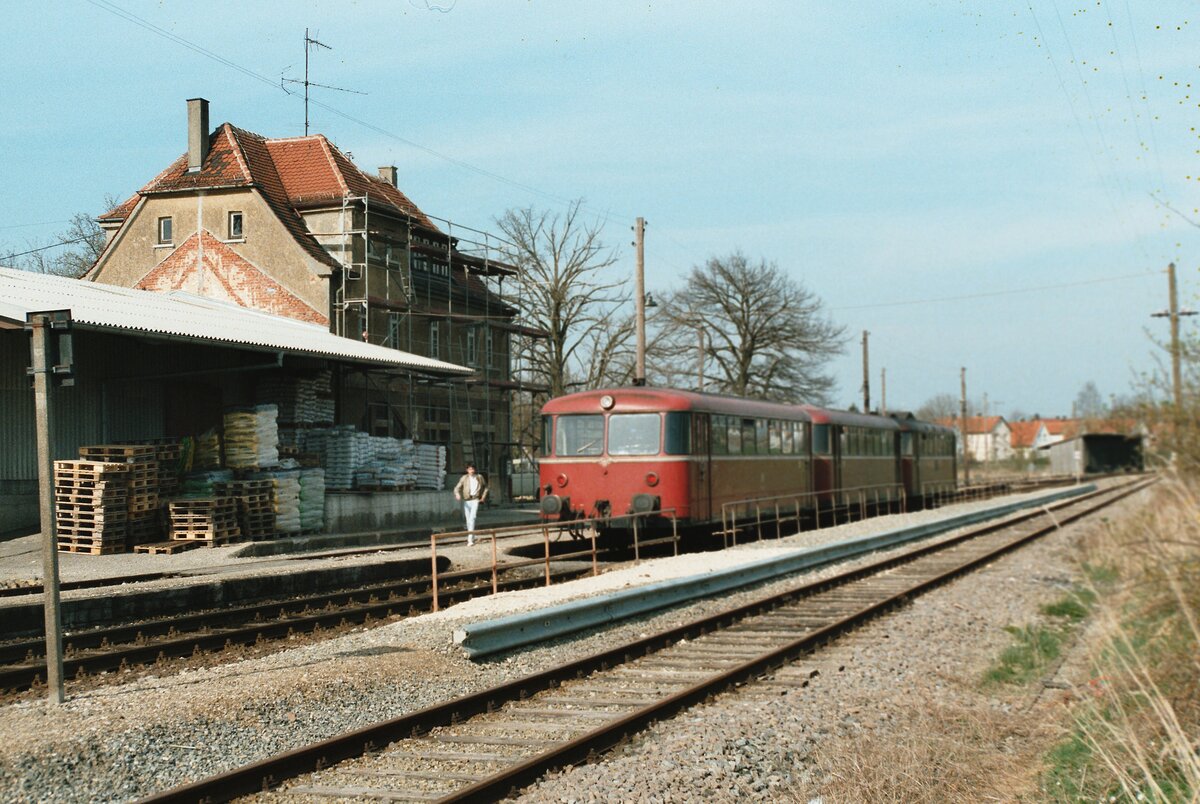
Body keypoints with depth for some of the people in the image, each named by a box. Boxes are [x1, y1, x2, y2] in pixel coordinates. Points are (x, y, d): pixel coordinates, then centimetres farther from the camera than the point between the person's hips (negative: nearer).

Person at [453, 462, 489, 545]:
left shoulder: (479, 477, 6)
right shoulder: (464, 478, 1)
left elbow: (485, 487, 22)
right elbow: (457, 487, -6)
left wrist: (483, 496, 12)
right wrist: (457, 494, -27)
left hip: (475, 500, -2)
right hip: (466, 501, 2)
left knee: (472, 518, -17)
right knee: (468, 520, 8)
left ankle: (470, 539, -23)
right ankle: (472, 537, 25)